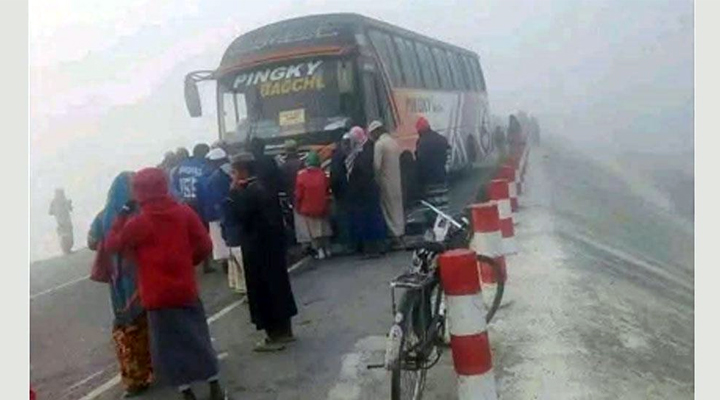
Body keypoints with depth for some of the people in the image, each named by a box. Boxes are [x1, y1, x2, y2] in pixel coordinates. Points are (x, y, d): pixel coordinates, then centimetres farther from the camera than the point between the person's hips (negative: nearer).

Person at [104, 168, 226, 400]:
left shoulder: (137, 223, -11)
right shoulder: (184, 212, -4)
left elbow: (112, 245, 1)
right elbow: (205, 246, -2)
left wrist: (122, 217, 5)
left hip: (158, 295, -3)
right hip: (186, 289, 3)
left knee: (168, 345, 10)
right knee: (197, 337, 17)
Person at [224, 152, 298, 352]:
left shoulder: (249, 192, -19)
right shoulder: (262, 186, 9)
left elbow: (233, 218, -20)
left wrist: (234, 191, -14)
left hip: (258, 248, -9)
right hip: (273, 243, 9)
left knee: (263, 290, 0)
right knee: (278, 285, 15)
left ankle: (274, 336, 8)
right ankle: (284, 330, 26)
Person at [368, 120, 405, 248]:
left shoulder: (379, 144, -14)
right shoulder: (393, 142, 9)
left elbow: (377, 165, -18)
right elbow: (397, 161, 10)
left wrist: (375, 179, -5)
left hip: (386, 181, -8)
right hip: (396, 180, 8)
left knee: (389, 207, -2)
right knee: (397, 205, 13)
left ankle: (396, 234, -1)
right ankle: (400, 232, 19)